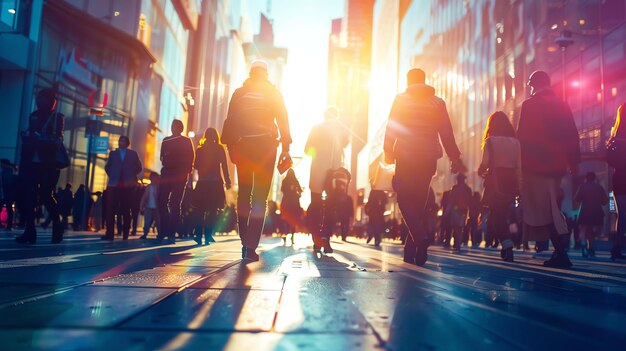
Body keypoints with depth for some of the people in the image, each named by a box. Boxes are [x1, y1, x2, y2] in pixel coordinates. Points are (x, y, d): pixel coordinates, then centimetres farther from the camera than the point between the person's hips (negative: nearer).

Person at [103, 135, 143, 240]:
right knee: (111, 209, -7)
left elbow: (139, 167, 10)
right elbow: (107, 167, 16)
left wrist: (131, 176, 2)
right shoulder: (113, 153, 15)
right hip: (114, 184, 1)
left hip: (127, 185, -1)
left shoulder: (133, 154, 11)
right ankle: (109, 234, -7)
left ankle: (125, 234, 5)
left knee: (126, 210, 2)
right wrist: (112, 176, 3)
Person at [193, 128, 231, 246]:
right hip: (215, 183, -2)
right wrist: (227, 181, -3)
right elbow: (224, 166, -5)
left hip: (202, 183, 2)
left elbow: (196, 166, 5)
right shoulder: (219, 149, -1)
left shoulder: (200, 149, 5)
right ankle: (208, 235, -4)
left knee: (201, 211, 10)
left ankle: (199, 236, 5)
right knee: (213, 211, 5)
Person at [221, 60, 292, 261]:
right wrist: (285, 149, 0)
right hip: (266, 147, -2)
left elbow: (230, 122, 8)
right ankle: (251, 247, -11)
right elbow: (283, 121, 0)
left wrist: (230, 146, 12)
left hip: (242, 147, 2)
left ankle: (245, 243, 16)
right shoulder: (273, 93, 8)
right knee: (260, 197, -3)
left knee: (243, 195, 12)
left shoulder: (239, 93, 12)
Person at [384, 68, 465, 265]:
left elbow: (391, 129, -2)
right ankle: (411, 249, 12)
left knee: (405, 199, 1)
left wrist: (388, 153, 5)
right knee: (419, 201, 9)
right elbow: (447, 133, 7)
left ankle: (420, 237, -23)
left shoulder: (401, 100, 2)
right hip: (429, 158, 3)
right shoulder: (438, 102, 9)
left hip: (405, 157, -3)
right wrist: (455, 158, 10)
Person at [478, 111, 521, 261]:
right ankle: (507, 246, 21)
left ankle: (507, 245, -13)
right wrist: (519, 187, 7)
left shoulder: (490, 141, -2)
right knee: (505, 215, 17)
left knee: (496, 216, 2)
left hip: (495, 181, -4)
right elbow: (519, 167, 3)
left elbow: (485, 164, -10)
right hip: (511, 181, 4)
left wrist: (480, 172, 11)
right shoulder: (515, 142, 7)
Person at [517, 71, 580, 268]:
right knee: (551, 209, 16)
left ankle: (561, 254, -8)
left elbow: (522, 136, -11)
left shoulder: (530, 105, -6)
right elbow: (573, 135, 12)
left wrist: (521, 161, -3)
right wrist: (574, 161, 16)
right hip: (557, 164, 7)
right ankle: (560, 250, 17)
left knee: (543, 210, -4)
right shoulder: (562, 105, 12)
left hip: (536, 164, -7)